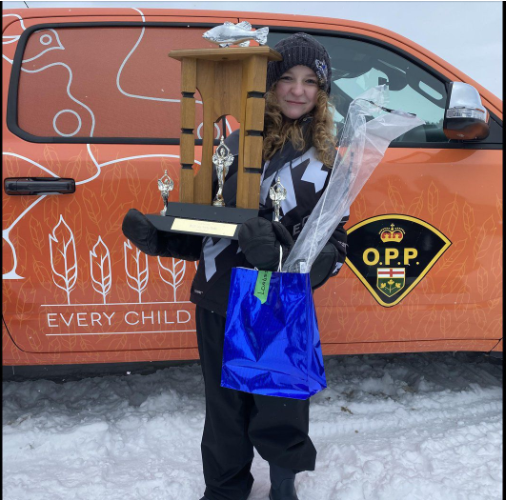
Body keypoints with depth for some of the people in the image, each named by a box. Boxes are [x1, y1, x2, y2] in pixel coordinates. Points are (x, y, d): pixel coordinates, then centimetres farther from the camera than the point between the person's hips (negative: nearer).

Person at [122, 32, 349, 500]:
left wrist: (281, 254, -25)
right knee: (225, 416, 16)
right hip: (218, 305, 2)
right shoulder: (238, 143, 4)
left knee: (279, 423, 8)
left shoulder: (327, 159, 0)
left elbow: (334, 248, -6)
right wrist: (157, 237, -6)